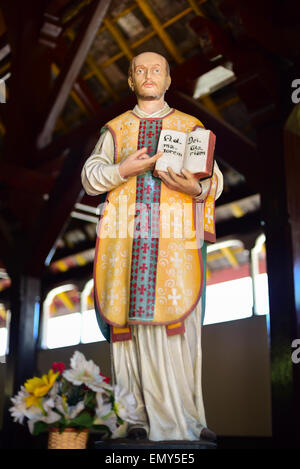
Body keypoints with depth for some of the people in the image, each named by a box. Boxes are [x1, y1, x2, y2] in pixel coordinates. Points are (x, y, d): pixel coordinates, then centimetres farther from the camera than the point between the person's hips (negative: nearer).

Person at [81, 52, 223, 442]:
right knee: (129, 325, -2)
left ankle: (185, 418, 0)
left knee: (178, 328, -8)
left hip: (176, 244, -1)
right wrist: (124, 169, -7)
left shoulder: (191, 127, 15)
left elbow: (216, 181, 8)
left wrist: (197, 188, -15)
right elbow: (90, 177, 11)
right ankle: (138, 416, 6)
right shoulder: (115, 129, 19)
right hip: (126, 243, 1)